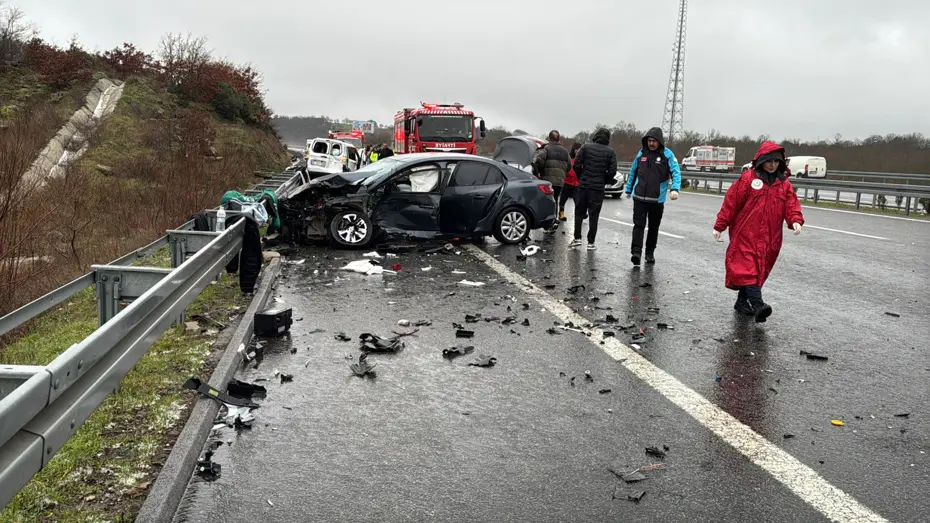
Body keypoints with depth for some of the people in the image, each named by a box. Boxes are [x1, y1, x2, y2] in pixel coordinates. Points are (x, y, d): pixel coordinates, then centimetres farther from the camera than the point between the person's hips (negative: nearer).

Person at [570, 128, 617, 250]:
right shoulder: (610, 152, 0)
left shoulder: (585, 147, 0)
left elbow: (577, 165, -5)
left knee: (579, 212, 12)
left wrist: (582, 178, 10)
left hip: (583, 185, 0)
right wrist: (603, 180, 12)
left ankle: (577, 238, 8)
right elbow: (612, 171, -5)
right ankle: (591, 242, 5)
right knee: (594, 215, 5)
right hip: (598, 187, 0)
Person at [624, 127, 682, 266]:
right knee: (638, 225, -10)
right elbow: (633, 172, 16)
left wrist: (675, 189, -27)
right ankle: (636, 252, -15)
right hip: (639, 197, 1)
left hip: (657, 200, -1)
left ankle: (650, 253, 23)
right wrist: (628, 189, 20)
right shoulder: (641, 153, 6)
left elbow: (676, 172, -11)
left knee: (653, 227, 11)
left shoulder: (667, 155, -4)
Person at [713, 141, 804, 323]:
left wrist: (795, 220, -16)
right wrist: (720, 226, -4)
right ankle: (757, 304, -21)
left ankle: (743, 301, 23)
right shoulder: (748, 178, -3)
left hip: (769, 238, 5)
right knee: (748, 267, -13)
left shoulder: (784, 184, 11)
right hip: (745, 234, -5)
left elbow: (792, 205, 6)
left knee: (759, 270, 10)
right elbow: (731, 202, -3)